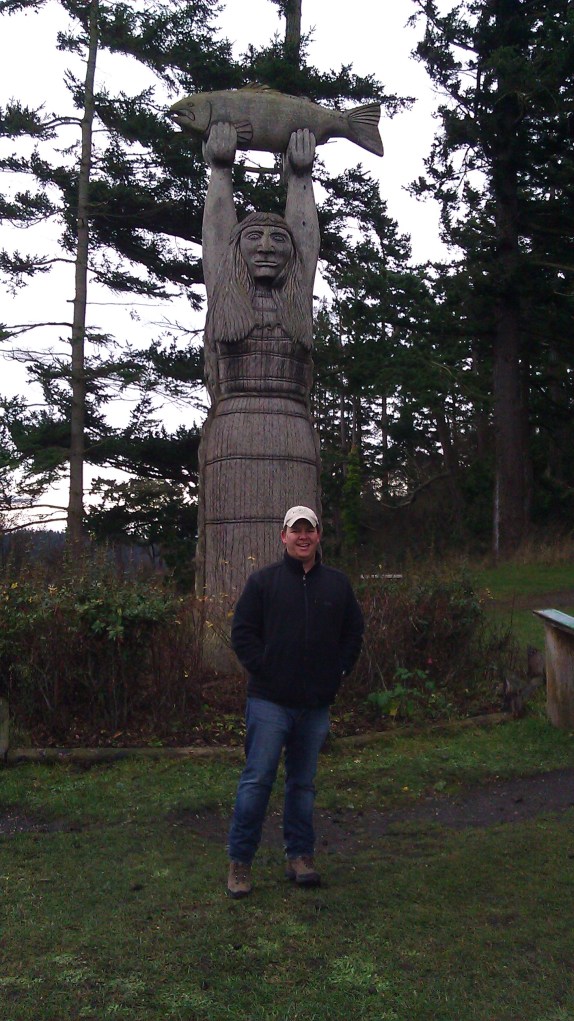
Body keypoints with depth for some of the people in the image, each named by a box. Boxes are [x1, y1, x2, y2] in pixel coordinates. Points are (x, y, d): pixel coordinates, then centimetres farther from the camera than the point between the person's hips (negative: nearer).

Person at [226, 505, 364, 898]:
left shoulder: (338, 584, 9)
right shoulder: (263, 581, 1)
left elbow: (353, 632, 16)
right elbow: (243, 632, 0)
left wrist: (338, 674, 6)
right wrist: (263, 671, -7)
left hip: (316, 704, 3)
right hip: (270, 701, -3)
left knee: (304, 783, 13)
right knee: (257, 780, -2)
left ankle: (300, 857, 24)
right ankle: (240, 861, 9)